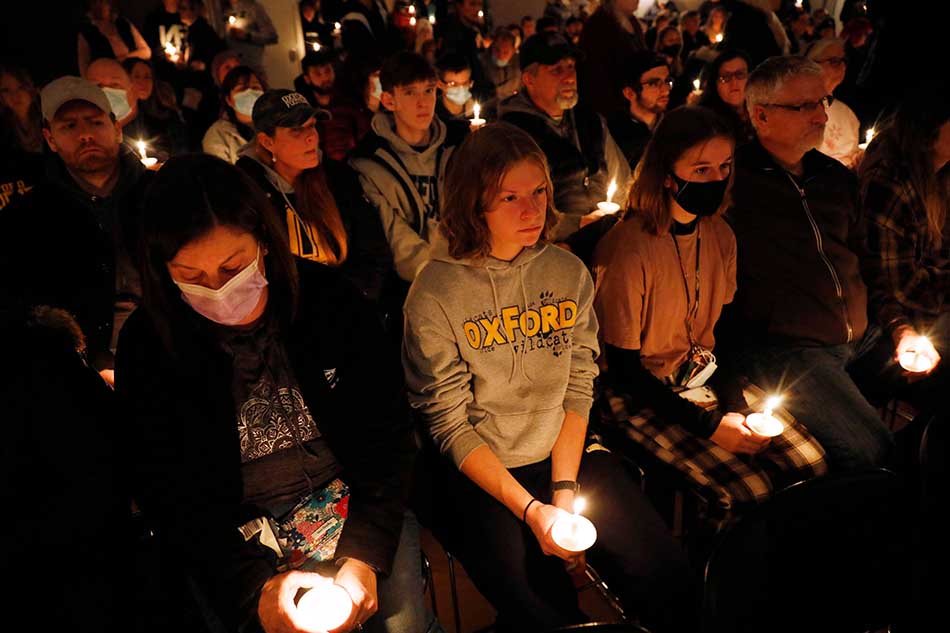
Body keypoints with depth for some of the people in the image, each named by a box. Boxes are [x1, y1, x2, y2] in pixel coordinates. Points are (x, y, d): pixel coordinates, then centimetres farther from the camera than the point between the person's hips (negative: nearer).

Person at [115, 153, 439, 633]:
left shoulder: (327, 298, -10)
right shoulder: (146, 345, -10)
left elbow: (387, 431, -6)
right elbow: (167, 496, -6)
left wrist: (366, 554, -16)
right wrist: (256, 586, -19)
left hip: (350, 500, 0)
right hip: (228, 536, 1)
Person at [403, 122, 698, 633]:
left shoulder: (569, 272, 1)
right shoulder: (435, 293, -13)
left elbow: (579, 389, 1)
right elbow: (448, 424, -11)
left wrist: (564, 490, -9)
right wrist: (530, 510, -15)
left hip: (567, 452, 4)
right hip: (478, 474, -3)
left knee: (669, 585, -8)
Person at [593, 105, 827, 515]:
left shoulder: (721, 235, 0)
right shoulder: (627, 248, -23)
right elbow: (622, 368, -18)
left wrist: (737, 405, -7)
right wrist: (709, 425, -17)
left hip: (705, 376, 7)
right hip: (643, 395, -6)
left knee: (811, 463, -6)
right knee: (750, 490, -20)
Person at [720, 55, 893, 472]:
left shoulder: (836, 177, 16)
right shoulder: (733, 181, -8)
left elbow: (864, 261, 24)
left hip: (861, 339, 8)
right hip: (783, 347, -7)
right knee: (870, 451, -21)